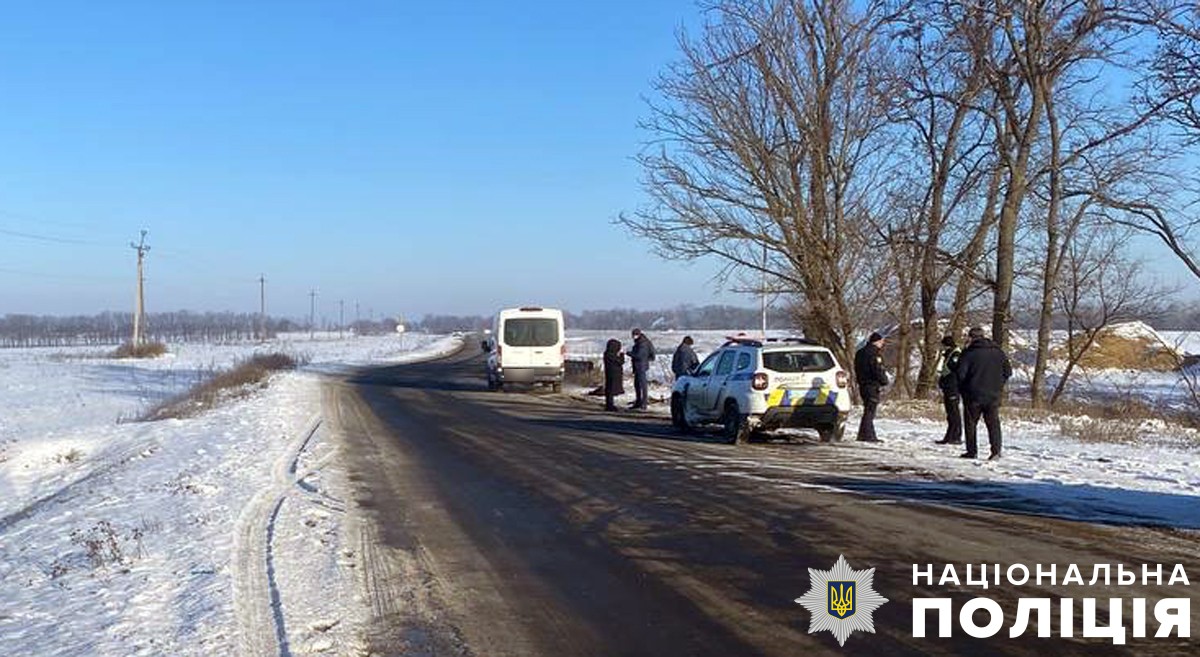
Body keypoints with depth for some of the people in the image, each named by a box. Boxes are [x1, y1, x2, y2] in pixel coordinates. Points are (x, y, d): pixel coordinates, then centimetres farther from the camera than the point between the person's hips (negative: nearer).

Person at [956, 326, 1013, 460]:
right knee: (993, 423, 7)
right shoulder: (998, 351, 5)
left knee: (971, 423, 8)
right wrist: (999, 385, 17)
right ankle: (996, 450, -7)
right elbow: (1008, 371, 8)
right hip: (993, 395, 3)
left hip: (973, 395, -3)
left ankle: (972, 451, 7)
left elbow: (960, 373, -12)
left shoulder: (969, 353, -9)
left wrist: (962, 389, 4)